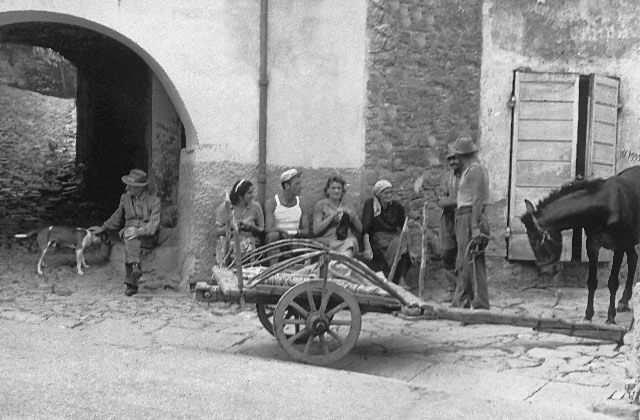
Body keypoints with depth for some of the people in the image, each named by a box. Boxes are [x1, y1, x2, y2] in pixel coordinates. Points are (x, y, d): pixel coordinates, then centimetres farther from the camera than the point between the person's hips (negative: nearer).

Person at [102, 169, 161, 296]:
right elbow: (118, 217, 28)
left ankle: (131, 282, -40)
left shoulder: (154, 201, -4)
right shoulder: (125, 198, 11)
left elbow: (154, 225, -14)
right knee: (131, 241, -36)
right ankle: (135, 267, -54)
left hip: (148, 237, -3)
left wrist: (139, 231, -29)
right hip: (129, 231, 3)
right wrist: (103, 228, 25)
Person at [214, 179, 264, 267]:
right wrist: (229, 227, -17)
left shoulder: (255, 206, 4)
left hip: (248, 241, 1)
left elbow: (262, 230, 8)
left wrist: (250, 227, -12)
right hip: (227, 242, -1)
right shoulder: (224, 207, 0)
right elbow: (217, 232, 2)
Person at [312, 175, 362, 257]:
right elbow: (316, 230, -4)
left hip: (347, 241, 3)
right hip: (327, 243, -3)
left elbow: (359, 229, 16)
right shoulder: (320, 205, 8)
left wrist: (353, 216, -3)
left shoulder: (347, 206, 21)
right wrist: (333, 216, -11)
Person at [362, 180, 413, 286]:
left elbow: (402, 229, 11)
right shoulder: (370, 204, -2)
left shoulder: (397, 206, 8)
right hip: (375, 237, -3)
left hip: (393, 238, 3)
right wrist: (367, 247, -28)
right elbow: (365, 227, -13)